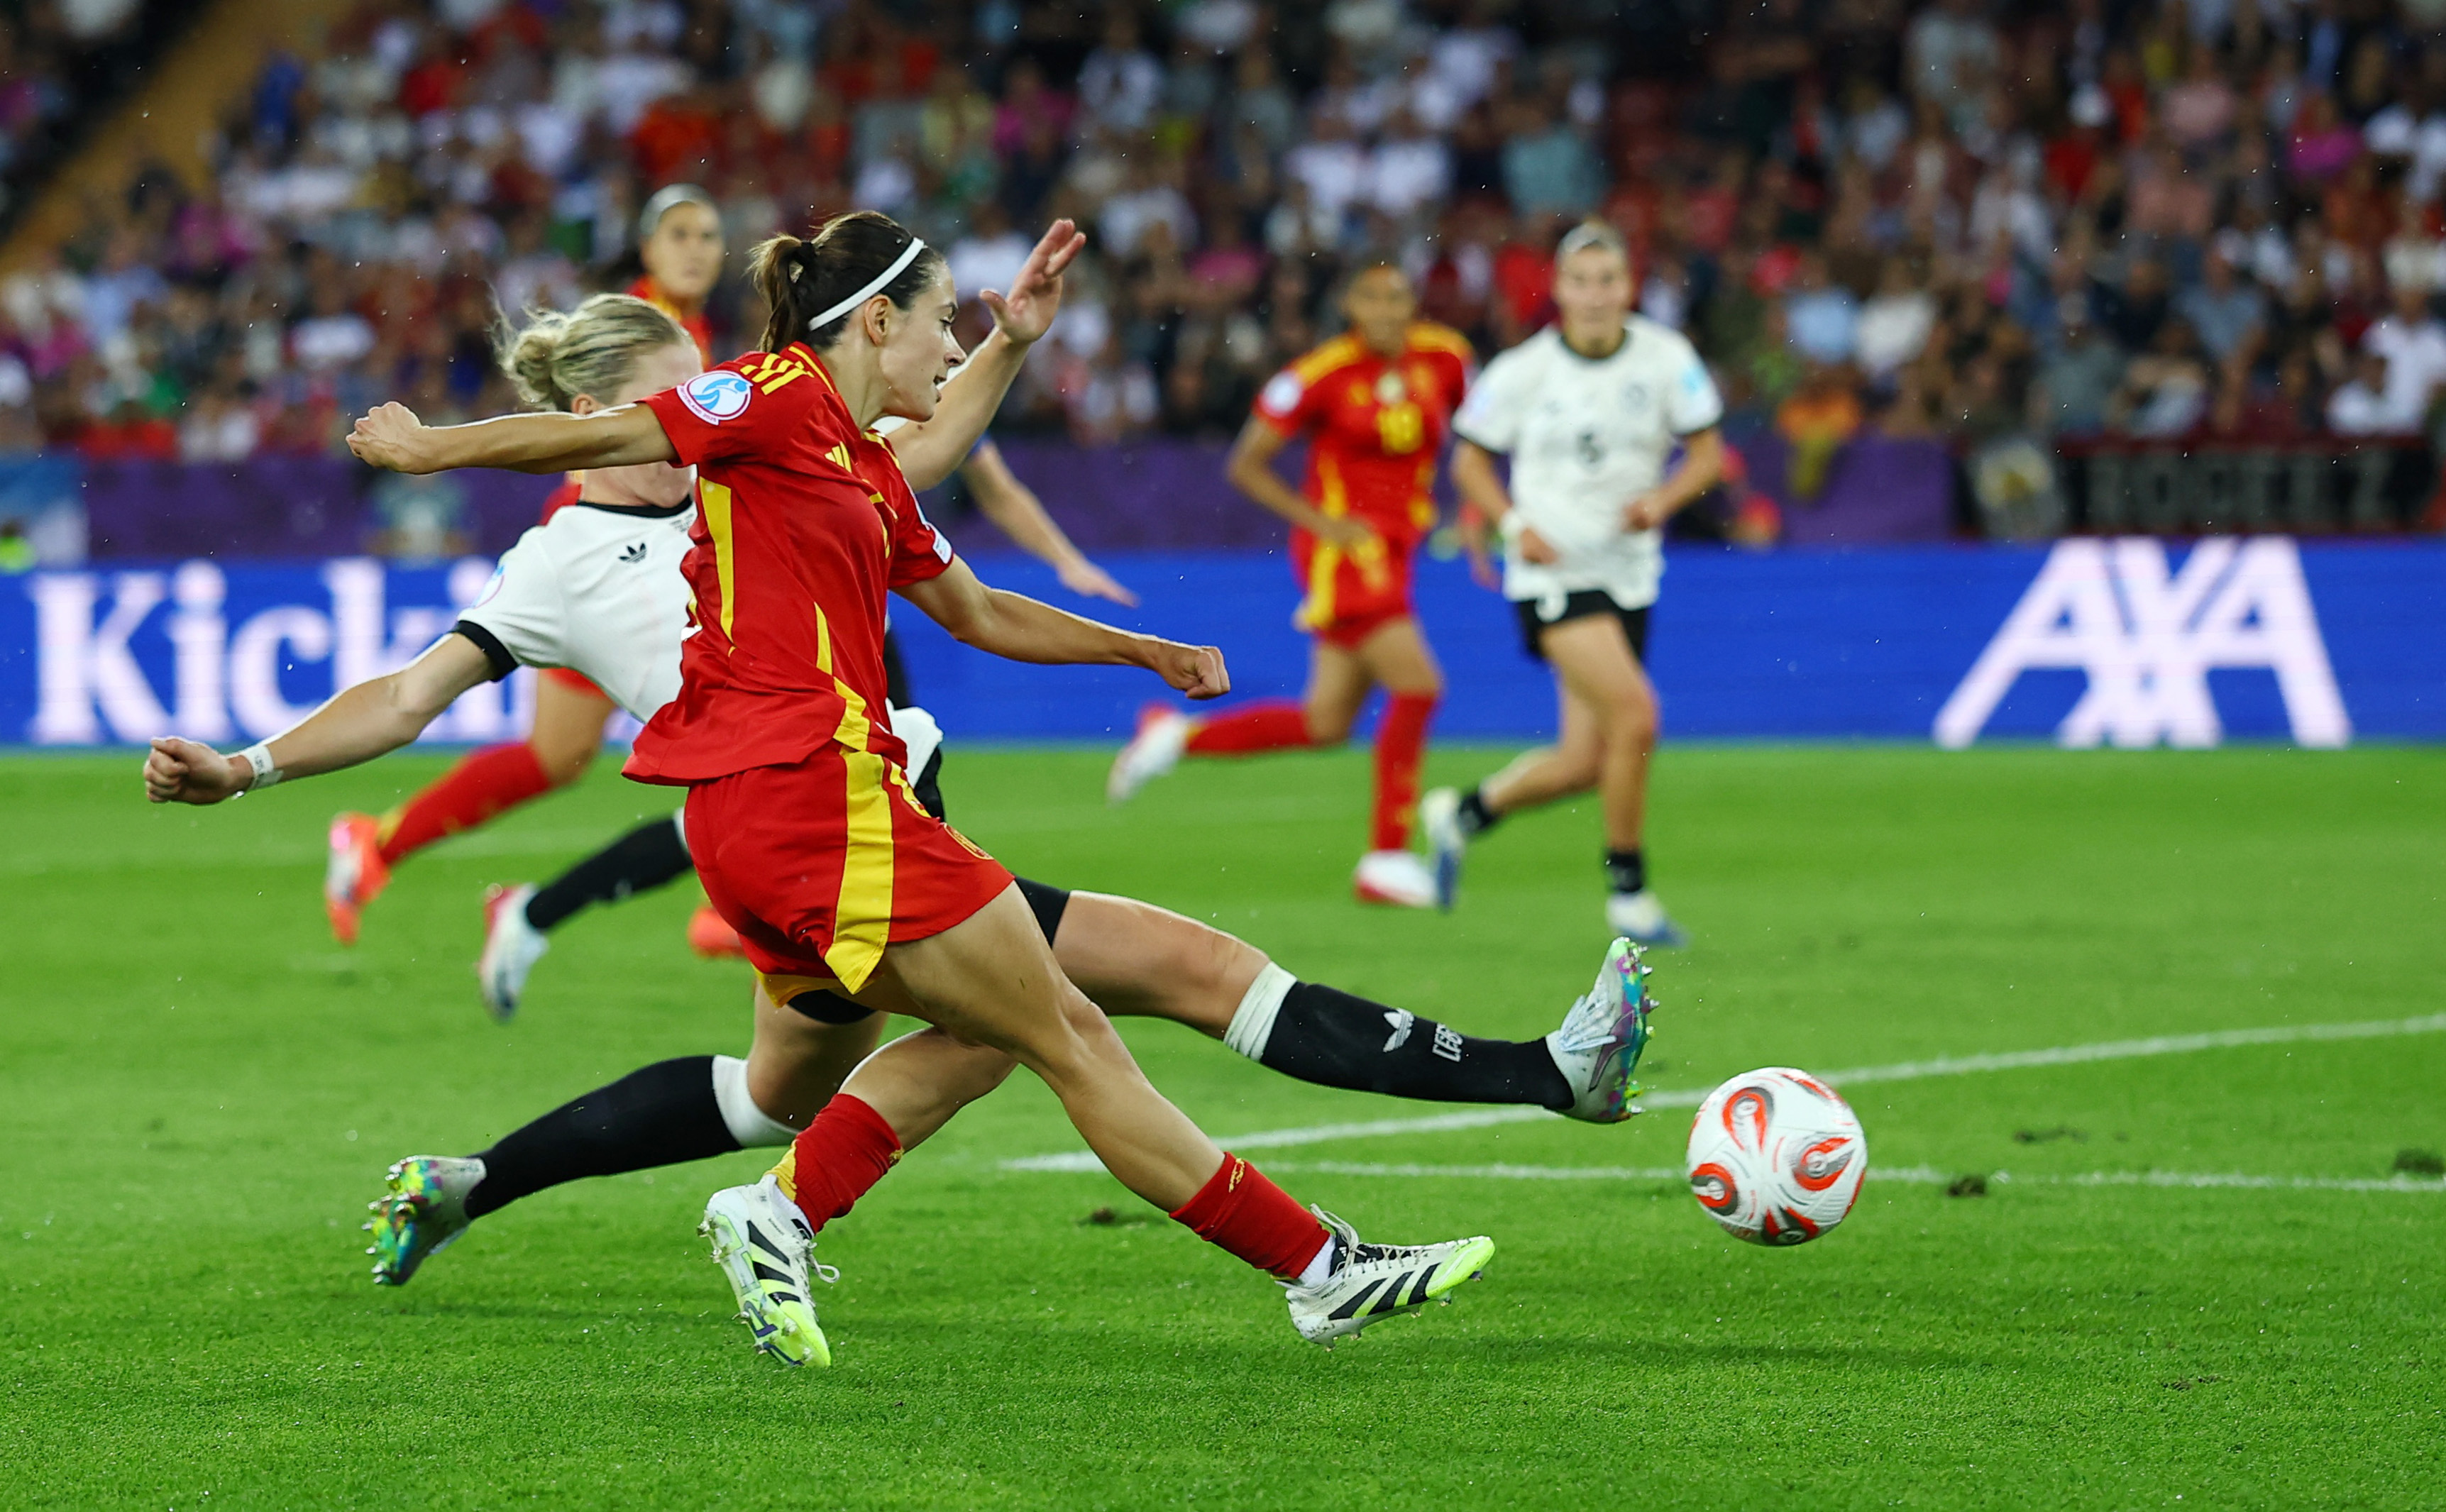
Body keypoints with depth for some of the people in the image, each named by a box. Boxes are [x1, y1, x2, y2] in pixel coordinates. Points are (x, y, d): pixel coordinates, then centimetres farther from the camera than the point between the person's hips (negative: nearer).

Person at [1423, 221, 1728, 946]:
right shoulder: (1524, 371, -6)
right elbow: (1471, 458, 5)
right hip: (1554, 569, -4)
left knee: (1585, 763, 5)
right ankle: (1627, 890, -8)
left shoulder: (1666, 358, -2)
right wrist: (1514, 524, -11)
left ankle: (1462, 813, 32)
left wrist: (1663, 499, -15)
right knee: (1634, 714, -22)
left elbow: (1707, 452, 5)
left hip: (1628, 571, 4)